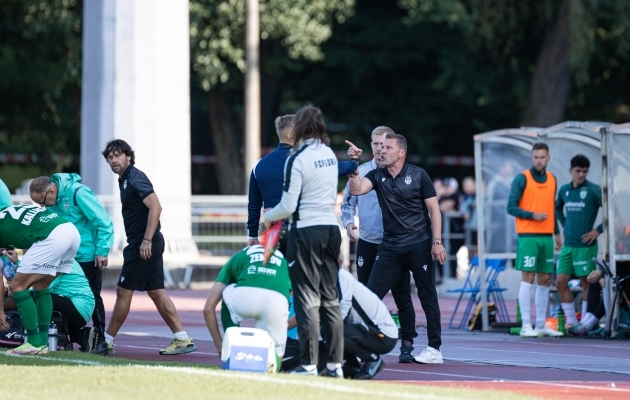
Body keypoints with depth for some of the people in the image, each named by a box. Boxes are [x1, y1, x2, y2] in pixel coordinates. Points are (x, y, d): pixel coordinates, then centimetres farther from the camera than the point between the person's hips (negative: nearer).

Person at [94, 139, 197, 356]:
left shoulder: (135, 178, -13)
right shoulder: (125, 180, 16)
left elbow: (155, 207, -23)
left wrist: (147, 240, -26)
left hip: (143, 246, -10)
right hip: (145, 244, 10)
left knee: (123, 291, -3)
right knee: (156, 292, 8)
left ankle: (107, 342, 3)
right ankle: (183, 339, 7)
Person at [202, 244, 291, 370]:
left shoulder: (237, 257, 35)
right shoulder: (284, 260, 40)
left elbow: (208, 308, 28)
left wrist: (219, 345, 37)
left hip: (243, 297, -1)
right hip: (277, 302, 1)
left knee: (227, 294, 38)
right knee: (274, 363, 24)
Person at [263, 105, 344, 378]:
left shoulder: (297, 160, -13)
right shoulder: (330, 155, 9)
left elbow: (288, 206, -14)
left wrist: (268, 217, 6)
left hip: (306, 232, -6)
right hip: (331, 229, 6)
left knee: (307, 299, -3)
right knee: (330, 298, 9)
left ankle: (309, 364, -5)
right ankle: (335, 363, 9)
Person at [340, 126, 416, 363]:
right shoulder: (361, 172, 5)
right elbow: (348, 203, 10)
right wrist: (349, 224, -6)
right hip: (367, 243, 3)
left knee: (402, 295, -2)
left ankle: (407, 344, 1)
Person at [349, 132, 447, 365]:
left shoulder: (418, 175, -4)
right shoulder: (377, 176, 5)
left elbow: (433, 208, -3)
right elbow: (356, 189, -11)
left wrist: (437, 241, -9)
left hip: (419, 245, -4)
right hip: (390, 247, 4)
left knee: (427, 295, 1)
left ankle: (434, 349, 5)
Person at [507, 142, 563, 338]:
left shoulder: (552, 180, 13)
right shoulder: (522, 179, -5)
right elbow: (511, 207, -8)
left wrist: (557, 232, 18)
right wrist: (533, 215, -19)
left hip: (547, 237, 6)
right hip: (528, 236, -6)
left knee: (545, 280, 9)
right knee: (527, 279, -8)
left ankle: (541, 325, 16)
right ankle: (526, 326, -7)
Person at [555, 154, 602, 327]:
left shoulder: (593, 190, -9)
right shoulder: (564, 190, 8)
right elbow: (558, 208, 29)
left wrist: (598, 230, -12)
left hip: (586, 245, -6)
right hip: (568, 245, 6)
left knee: (586, 283, 1)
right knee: (561, 282, 3)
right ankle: (571, 321, 13)